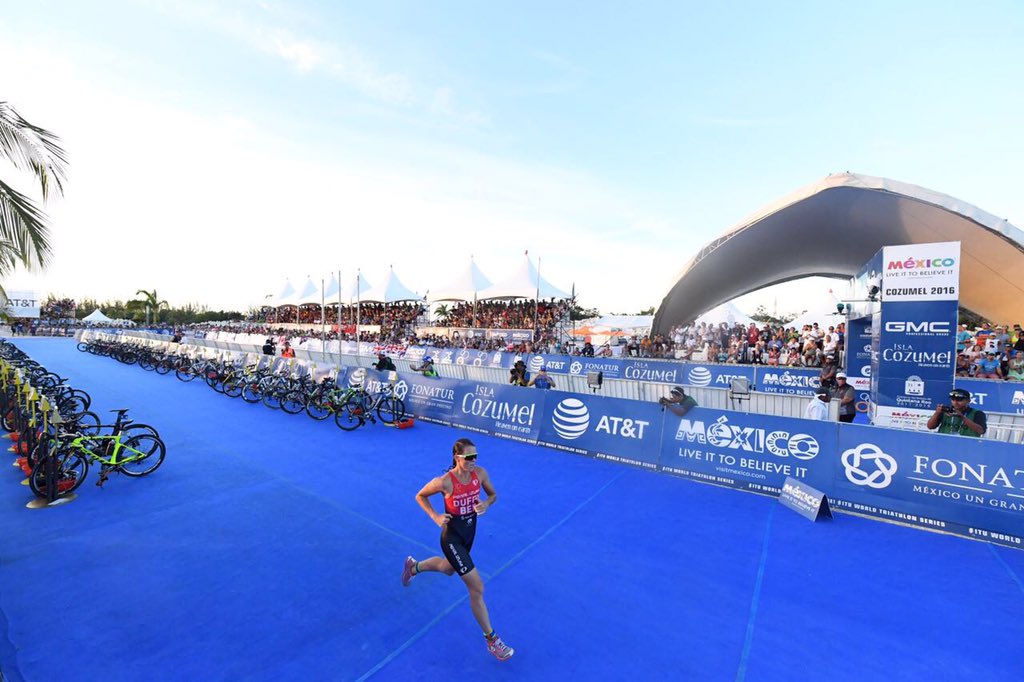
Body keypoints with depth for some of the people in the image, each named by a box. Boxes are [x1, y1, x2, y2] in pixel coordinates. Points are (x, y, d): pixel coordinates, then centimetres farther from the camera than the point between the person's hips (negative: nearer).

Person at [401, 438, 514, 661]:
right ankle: (491, 640, 17)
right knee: (477, 589, -4)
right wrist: (435, 517, -20)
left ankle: (413, 566, 60)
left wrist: (486, 503, -22)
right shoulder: (444, 482, -28)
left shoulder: (480, 473, -16)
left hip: (470, 530, 6)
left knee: (449, 569, 33)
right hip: (452, 536, -6)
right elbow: (420, 496, -10)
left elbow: (493, 494, 0)